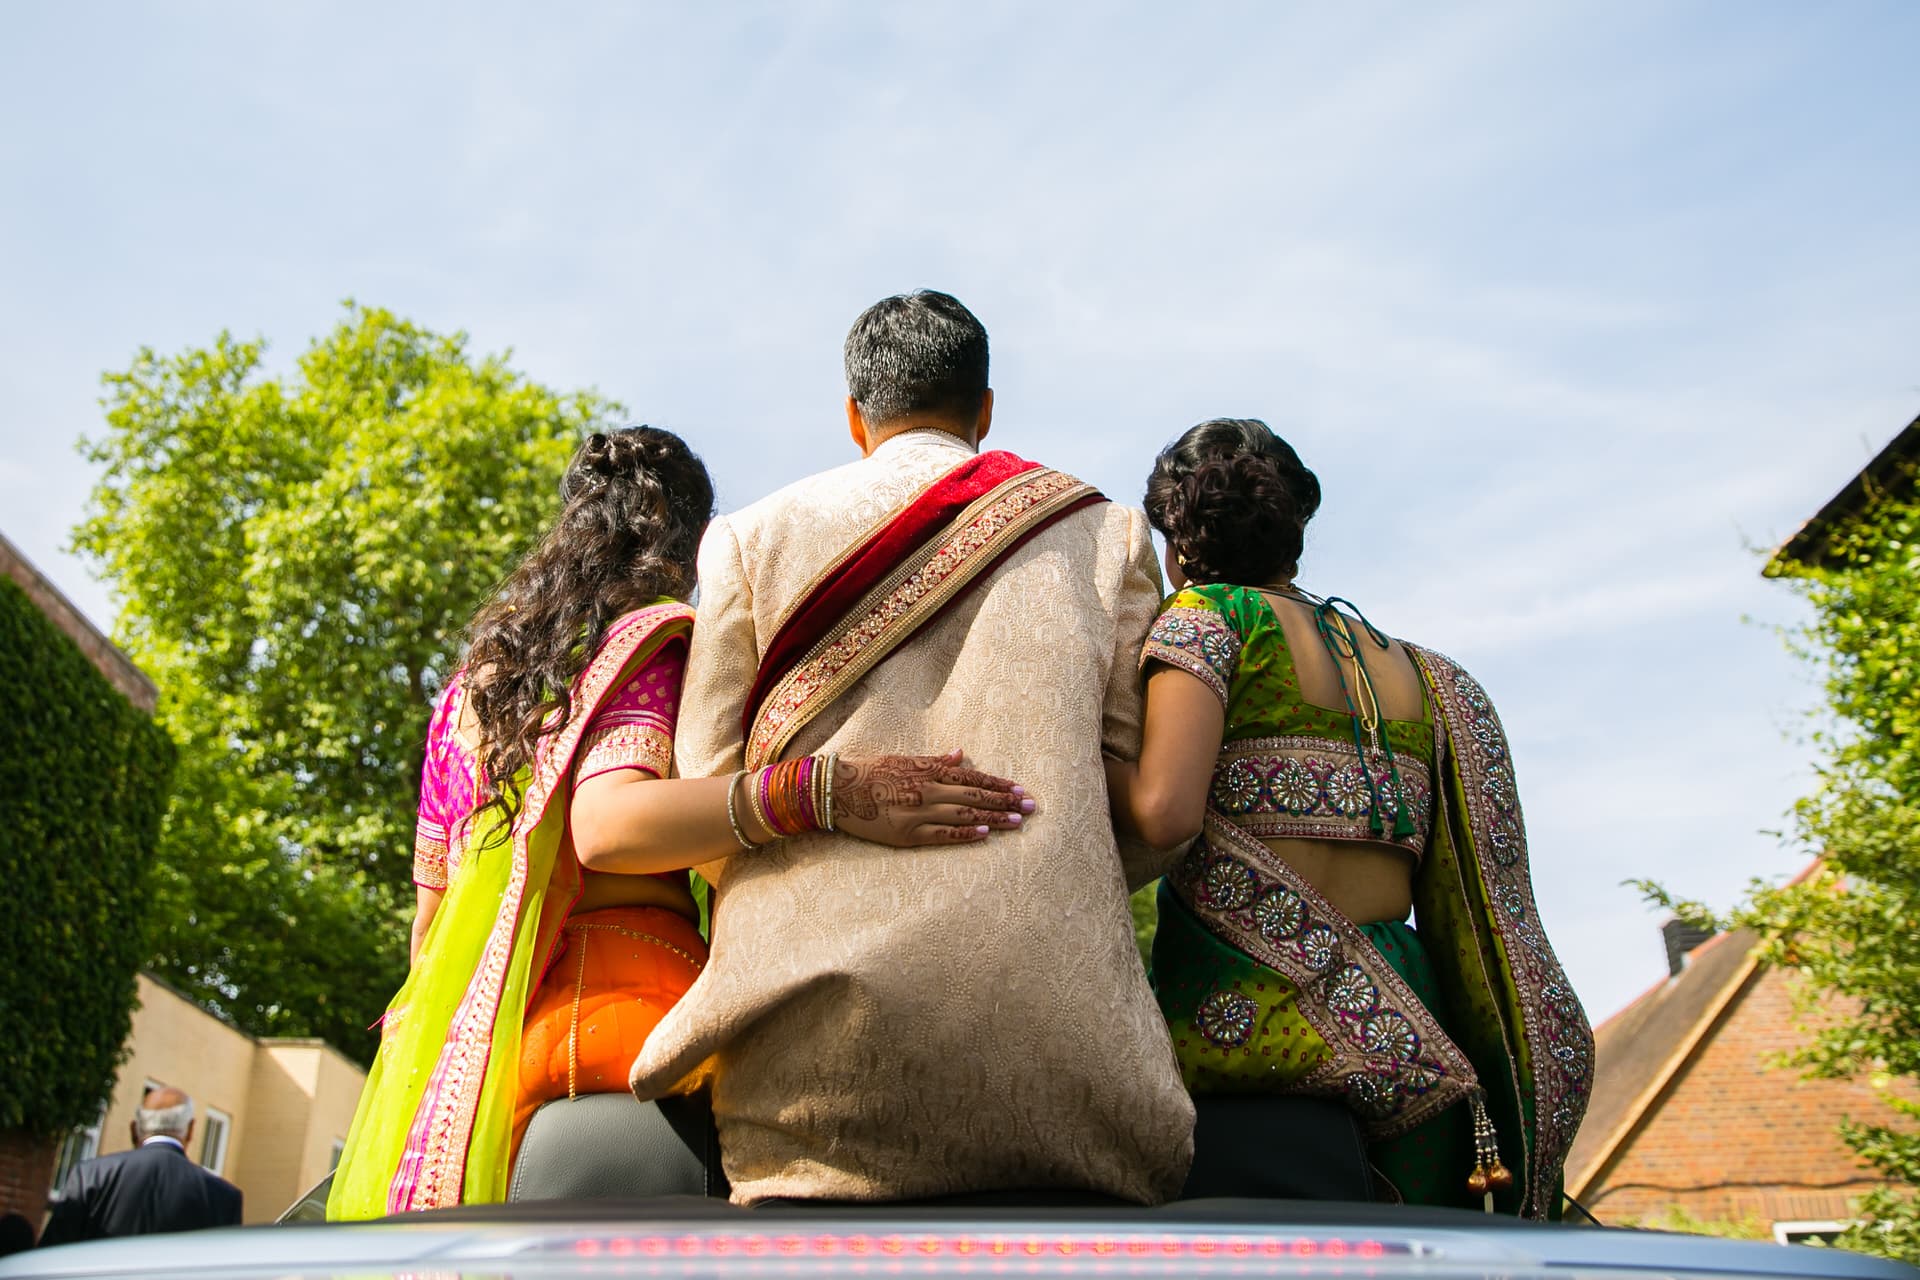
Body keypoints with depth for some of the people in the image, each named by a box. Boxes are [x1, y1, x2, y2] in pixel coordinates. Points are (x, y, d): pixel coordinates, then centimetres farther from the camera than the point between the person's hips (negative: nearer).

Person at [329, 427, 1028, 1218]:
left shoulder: (469, 685, 21)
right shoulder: (659, 641, 1)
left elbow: (428, 923, 21)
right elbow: (606, 826, -19)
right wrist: (818, 792, -30)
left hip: (460, 1036, 7)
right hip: (618, 997, -7)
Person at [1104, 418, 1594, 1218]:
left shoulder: (1208, 614, 1)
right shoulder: (1425, 674, 18)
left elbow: (1164, 812, -14)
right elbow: (1477, 913, 16)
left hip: (1240, 1025, -6)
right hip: (1400, 1031, 6)